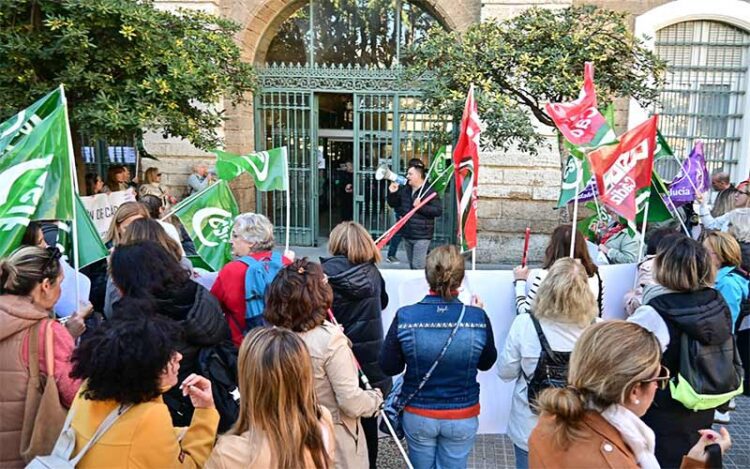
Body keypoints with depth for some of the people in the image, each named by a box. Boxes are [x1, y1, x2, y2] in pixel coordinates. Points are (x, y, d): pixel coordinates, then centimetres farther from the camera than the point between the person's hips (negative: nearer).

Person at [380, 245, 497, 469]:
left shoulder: (405, 317, -19)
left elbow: (388, 367, -8)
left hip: (418, 415, 0)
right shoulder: (478, 317, -18)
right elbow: (487, 363, 0)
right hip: (463, 418, 0)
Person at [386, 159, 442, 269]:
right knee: (412, 266, 17)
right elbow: (393, 204, 21)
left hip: (421, 236, -7)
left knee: (418, 266, -10)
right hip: (407, 235, 7)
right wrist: (392, 193, 3)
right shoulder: (404, 190, 11)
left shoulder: (429, 192, -10)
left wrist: (421, 207, -22)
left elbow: (438, 211, -17)